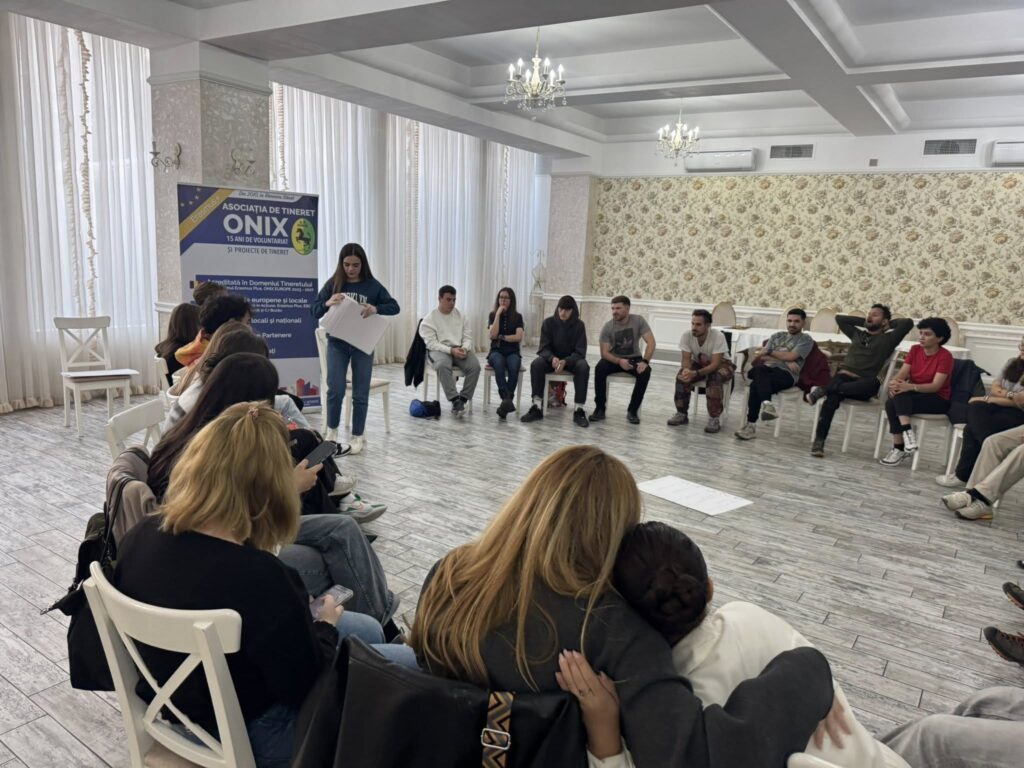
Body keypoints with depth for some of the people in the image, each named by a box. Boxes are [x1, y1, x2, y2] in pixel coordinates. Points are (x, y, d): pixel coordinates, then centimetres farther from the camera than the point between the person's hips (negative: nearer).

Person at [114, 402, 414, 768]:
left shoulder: (140, 536, -14)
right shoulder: (258, 576, -37)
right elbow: (308, 689, -23)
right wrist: (325, 625, -4)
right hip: (247, 734, -7)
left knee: (368, 629, 19)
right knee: (407, 663, 9)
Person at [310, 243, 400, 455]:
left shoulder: (372, 285, -3)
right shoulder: (333, 284, -1)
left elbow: (394, 307, -4)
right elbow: (315, 312, 0)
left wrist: (376, 309, -23)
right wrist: (327, 303, -22)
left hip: (363, 345, 0)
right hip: (337, 344, 0)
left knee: (360, 393, 5)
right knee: (335, 390, -4)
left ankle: (358, 436, 18)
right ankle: (331, 430, 19)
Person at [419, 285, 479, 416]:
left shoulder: (461, 316, 14)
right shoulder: (429, 319, 0)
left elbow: (468, 337, 9)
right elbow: (431, 343, -10)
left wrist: (464, 348, -15)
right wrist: (451, 350, -23)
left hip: (460, 349, 3)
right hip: (439, 350, -3)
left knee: (475, 366, -27)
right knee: (443, 365, -39)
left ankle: (462, 399, -23)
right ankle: (455, 400, -37)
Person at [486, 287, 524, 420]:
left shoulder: (517, 317, 9)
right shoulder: (492, 315, 9)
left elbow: (519, 337, -3)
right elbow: (492, 335, -8)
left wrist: (501, 337, -5)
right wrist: (498, 315, -8)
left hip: (512, 352, 1)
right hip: (496, 351, -1)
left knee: (514, 367, -36)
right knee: (499, 363, -38)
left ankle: (506, 400, -42)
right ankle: (507, 400, -51)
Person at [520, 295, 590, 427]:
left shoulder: (579, 325, -9)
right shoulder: (548, 322, -7)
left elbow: (580, 352, -14)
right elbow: (544, 348, -9)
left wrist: (565, 361, -34)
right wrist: (552, 358, -33)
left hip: (571, 360, -1)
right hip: (552, 358, 1)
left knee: (583, 366, -34)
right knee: (536, 363, -31)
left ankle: (579, 410, -30)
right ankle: (537, 407, -29)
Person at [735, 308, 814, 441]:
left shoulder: (806, 340, 11)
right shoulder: (776, 336, 26)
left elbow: (790, 356, -6)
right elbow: (761, 356, 12)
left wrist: (770, 352, 6)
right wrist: (785, 361, -2)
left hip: (787, 374, -4)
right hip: (768, 369, 4)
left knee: (756, 384, -34)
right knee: (759, 370, -37)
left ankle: (751, 425, -37)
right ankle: (766, 404, -52)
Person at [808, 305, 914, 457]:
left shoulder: (888, 339, 15)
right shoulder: (857, 334, 28)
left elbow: (908, 323, 4)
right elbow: (839, 318, 33)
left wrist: (890, 324, 19)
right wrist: (864, 322, 29)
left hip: (863, 385, -2)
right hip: (843, 377, 2)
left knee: (874, 382, -41)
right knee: (832, 398, -33)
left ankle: (824, 389, -45)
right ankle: (819, 441, -41)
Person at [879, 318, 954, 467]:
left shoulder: (945, 356, -13)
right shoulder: (915, 350, 4)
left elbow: (936, 386, -22)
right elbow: (902, 373, -5)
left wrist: (909, 387, -39)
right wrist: (894, 382, -31)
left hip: (937, 400, -5)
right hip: (913, 396, 5)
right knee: (891, 403, -29)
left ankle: (899, 449, -30)